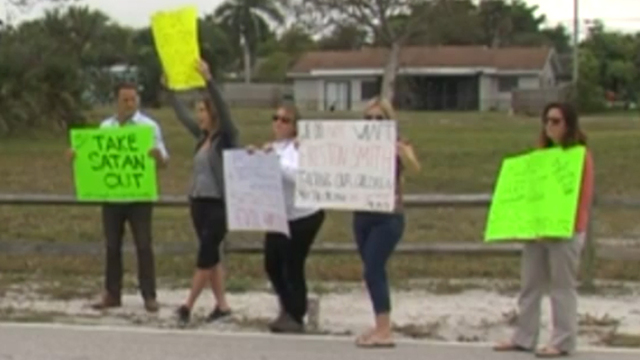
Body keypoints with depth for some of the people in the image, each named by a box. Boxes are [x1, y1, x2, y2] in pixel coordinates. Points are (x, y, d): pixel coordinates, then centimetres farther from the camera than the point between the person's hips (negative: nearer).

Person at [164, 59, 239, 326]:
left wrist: (209, 80, -32)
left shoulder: (227, 137, -8)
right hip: (199, 202, 8)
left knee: (205, 254, -7)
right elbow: (181, 115, 23)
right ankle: (222, 305, 14)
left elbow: (222, 107, -23)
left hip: (219, 204, -8)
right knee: (210, 254, 9)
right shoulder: (203, 136, 11)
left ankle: (188, 306, -6)